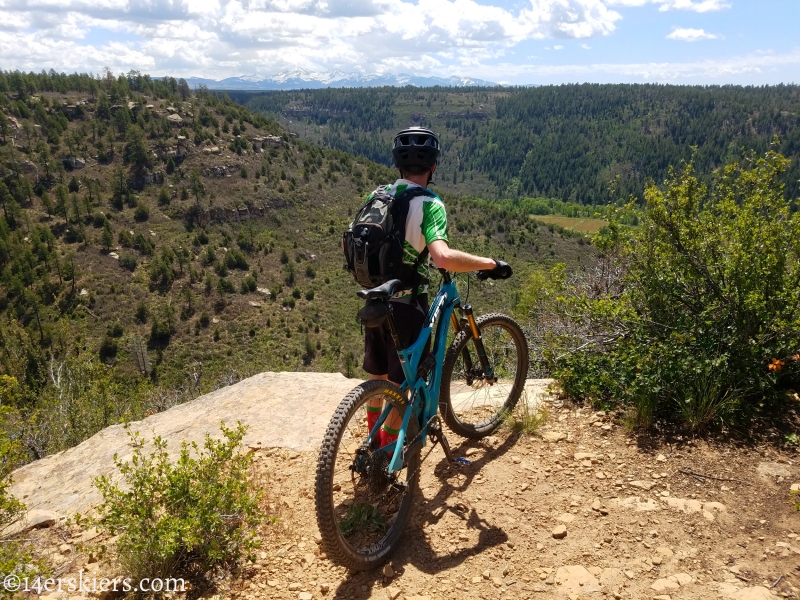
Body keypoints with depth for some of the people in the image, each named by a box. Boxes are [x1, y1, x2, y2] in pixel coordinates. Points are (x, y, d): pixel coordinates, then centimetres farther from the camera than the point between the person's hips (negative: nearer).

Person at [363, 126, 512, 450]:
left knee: (377, 376, 23)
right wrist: (491, 263, -21)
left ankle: (374, 440, 40)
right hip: (406, 305, -6)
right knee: (400, 383, 10)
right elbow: (443, 257, -33)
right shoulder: (429, 204, -17)